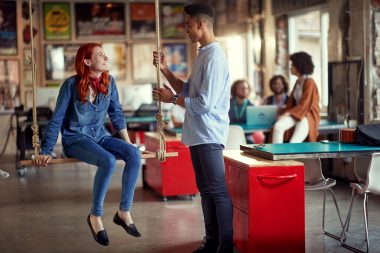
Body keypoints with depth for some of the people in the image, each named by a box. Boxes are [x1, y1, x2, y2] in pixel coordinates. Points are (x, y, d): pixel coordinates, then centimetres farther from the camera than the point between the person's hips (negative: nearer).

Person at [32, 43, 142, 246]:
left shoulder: (109, 81, 1)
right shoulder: (71, 84, -12)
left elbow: (116, 113, 13)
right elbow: (56, 120, -7)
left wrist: (127, 143, 14)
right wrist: (46, 152, -7)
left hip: (100, 136, 5)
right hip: (76, 139, -5)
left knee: (134, 155, -23)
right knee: (108, 161, -35)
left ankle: (124, 212, -14)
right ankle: (95, 216, -17)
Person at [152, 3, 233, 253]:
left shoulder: (214, 57, -17)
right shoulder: (203, 55, 14)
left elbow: (205, 103, -21)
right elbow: (188, 91, 18)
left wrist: (172, 99, -10)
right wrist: (165, 70, 9)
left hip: (209, 135, -10)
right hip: (197, 134, 10)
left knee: (218, 190, -5)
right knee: (205, 188, 14)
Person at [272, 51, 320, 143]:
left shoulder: (309, 82, -8)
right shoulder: (298, 82, 17)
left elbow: (304, 105, -14)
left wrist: (287, 113, -17)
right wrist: (285, 113, -3)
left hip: (308, 116, -7)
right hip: (296, 114, 7)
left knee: (293, 144, -24)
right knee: (277, 126, -24)